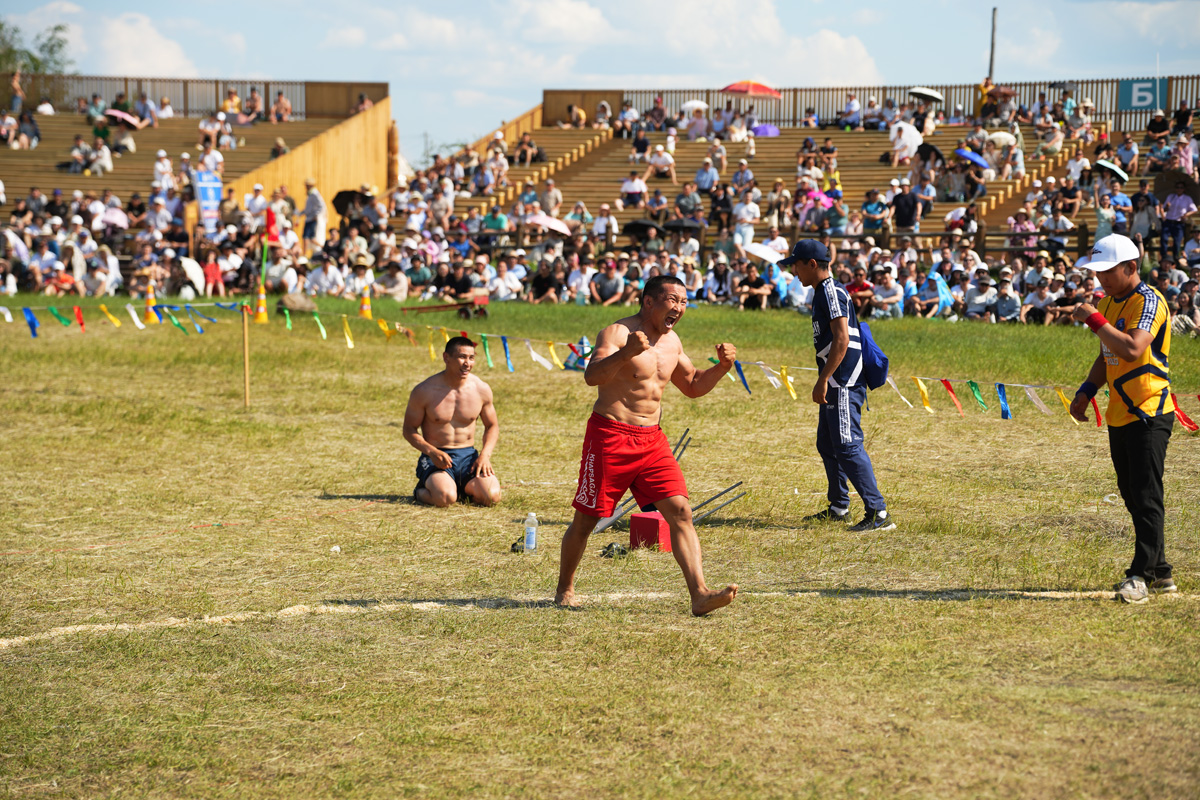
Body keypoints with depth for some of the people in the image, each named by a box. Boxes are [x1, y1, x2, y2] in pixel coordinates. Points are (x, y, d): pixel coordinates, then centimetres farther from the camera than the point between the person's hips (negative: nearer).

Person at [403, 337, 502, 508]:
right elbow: (409, 429, -2)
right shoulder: (425, 391, -8)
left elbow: (492, 426, 14)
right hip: (436, 458, -3)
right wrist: (431, 451, -20)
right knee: (445, 498, -34)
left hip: (469, 456, 3)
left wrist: (485, 455, -6)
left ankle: (467, 488, 12)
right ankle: (422, 491, 5)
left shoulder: (481, 389, 1)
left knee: (491, 496, -24)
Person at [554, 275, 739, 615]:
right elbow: (592, 376, -29)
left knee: (680, 511, -9)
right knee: (586, 519, 5)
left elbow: (693, 387, 24)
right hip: (610, 436, -6)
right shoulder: (617, 333, -13)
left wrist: (722, 367, 6)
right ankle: (565, 590, 25)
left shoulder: (671, 342, 11)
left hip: (652, 439, 6)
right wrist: (626, 353, -46)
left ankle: (700, 594, -16)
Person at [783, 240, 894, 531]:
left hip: (844, 384, -11)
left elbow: (842, 340, -22)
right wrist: (824, 382, 24)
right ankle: (839, 507, 30)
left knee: (847, 446, -14)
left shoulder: (832, 292, -14)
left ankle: (879, 513, -16)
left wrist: (822, 381, -23)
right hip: (835, 385, 11)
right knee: (827, 445, 18)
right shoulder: (822, 292, 18)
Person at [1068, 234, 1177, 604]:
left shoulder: (1148, 302, -15)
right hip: (1120, 415, 10)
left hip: (1149, 413, -10)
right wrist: (1086, 391, 12)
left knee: (1146, 496, -10)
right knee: (1132, 495, 13)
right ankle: (1159, 572, 22)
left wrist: (1094, 320, -25)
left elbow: (1132, 349, -31)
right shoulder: (1109, 302, 13)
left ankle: (1141, 575, -11)